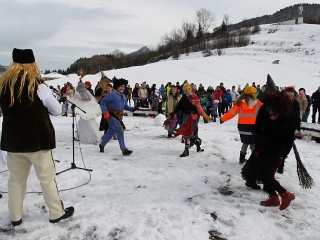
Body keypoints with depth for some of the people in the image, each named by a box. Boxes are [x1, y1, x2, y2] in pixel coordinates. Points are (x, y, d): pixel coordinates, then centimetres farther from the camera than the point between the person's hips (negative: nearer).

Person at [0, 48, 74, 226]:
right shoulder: (37, 85, -12)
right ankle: (57, 213, 19)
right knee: (47, 178, 7)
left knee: (16, 179, 16)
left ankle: (15, 217, 27)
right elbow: (57, 110, -4)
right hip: (38, 139, -4)